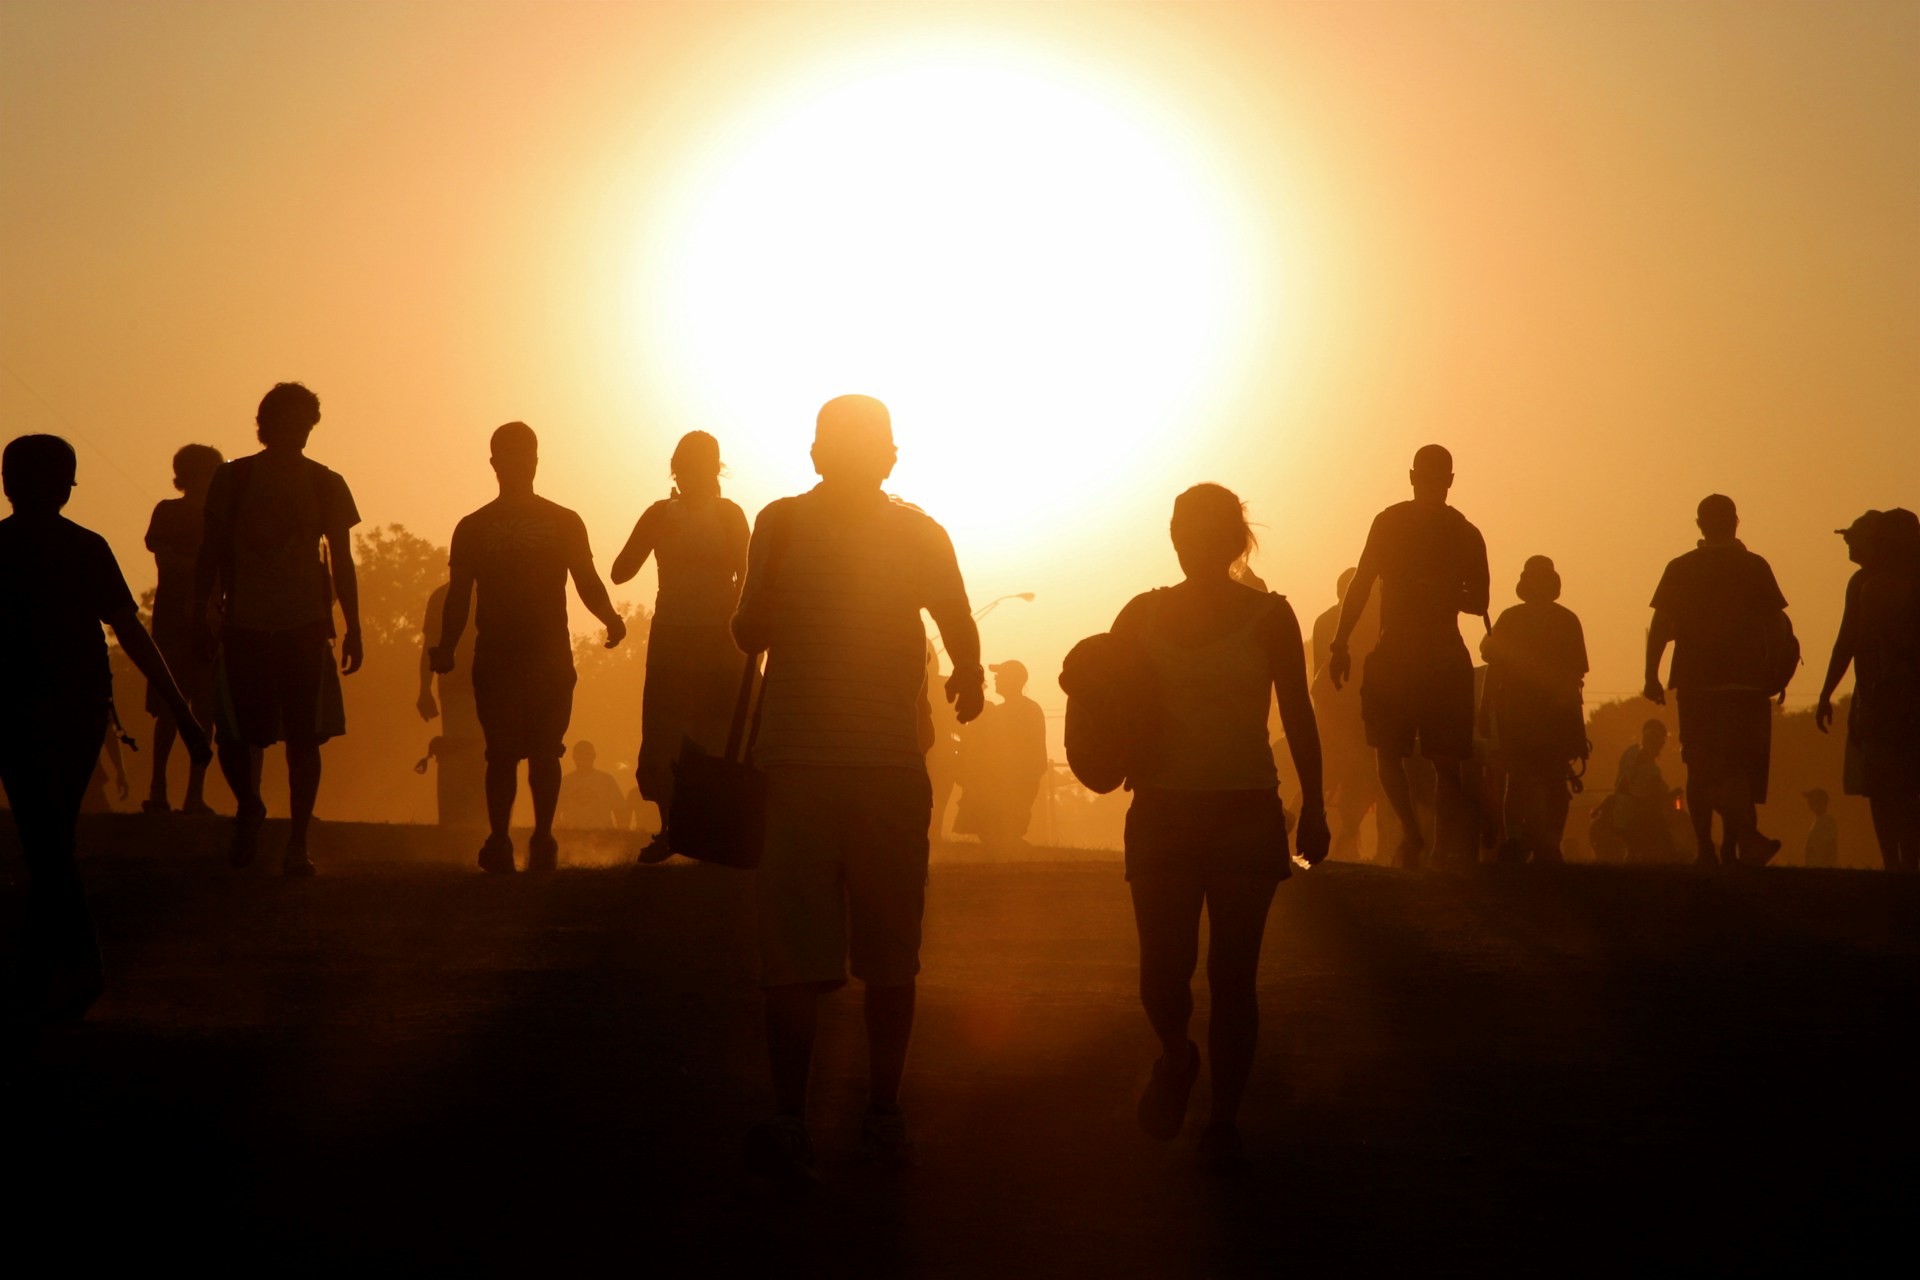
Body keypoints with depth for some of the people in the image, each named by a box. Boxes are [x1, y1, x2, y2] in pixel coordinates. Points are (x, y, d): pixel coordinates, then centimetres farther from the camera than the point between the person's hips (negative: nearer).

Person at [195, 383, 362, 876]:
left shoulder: (326, 485, 7)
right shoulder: (232, 478, 4)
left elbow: (342, 563, 11)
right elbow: (210, 553, 7)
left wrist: (353, 629, 7)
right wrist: (202, 613, 1)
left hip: (305, 629, 1)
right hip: (243, 627, 0)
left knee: (303, 739, -1)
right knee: (234, 736, -4)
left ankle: (297, 844, 7)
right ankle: (249, 807, 25)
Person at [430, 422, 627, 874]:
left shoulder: (564, 523, 10)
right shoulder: (473, 528, 10)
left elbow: (587, 582, 7)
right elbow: (458, 595, 8)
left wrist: (610, 618, -14)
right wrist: (446, 649, -5)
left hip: (551, 655, 0)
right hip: (495, 656, 0)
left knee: (544, 751, -2)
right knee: (502, 752, -6)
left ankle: (543, 839, 4)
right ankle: (498, 841, -4)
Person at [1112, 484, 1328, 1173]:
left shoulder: (1268, 616, 2)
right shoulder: (1143, 614, 7)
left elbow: (1298, 716, 5)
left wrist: (1314, 807, 0)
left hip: (1248, 812, -1)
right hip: (1162, 810, 1)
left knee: (1232, 975, -3)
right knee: (1163, 973, -5)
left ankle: (1224, 1118, 11)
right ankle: (1177, 1058, 28)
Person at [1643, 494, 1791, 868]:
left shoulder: (1680, 569, 4)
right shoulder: (1755, 567, 0)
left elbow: (1660, 627, 1)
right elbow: (1776, 626, -2)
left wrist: (1652, 676, 6)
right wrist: (1777, 675, 6)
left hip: (1695, 683, 1)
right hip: (1745, 683, -1)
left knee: (1701, 768, 8)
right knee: (1739, 767, 0)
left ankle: (1705, 850, 6)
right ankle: (1738, 841, -16)